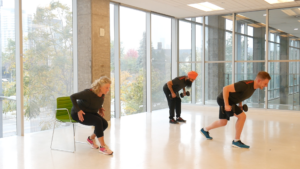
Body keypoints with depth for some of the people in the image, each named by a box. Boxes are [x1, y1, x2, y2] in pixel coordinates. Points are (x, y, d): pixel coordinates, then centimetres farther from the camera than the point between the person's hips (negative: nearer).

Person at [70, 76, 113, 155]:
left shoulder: (102, 94, -7)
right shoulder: (89, 93, -28)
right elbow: (72, 96, -25)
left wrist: (100, 108, 1)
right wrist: (78, 110, -29)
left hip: (90, 113, 7)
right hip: (79, 114, -7)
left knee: (105, 124, -17)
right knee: (98, 121, -31)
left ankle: (91, 138, 10)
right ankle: (102, 147, -25)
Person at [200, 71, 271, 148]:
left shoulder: (253, 87, -2)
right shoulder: (245, 85, -30)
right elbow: (225, 88, -29)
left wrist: (240, 104, 9)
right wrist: (226, 105, -28)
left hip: (231, 101, 9)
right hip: (224, 100, -9)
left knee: (223, 122, 19)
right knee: (242, 116, -18)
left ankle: (205, 130, 41)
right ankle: (236, 141, -8)